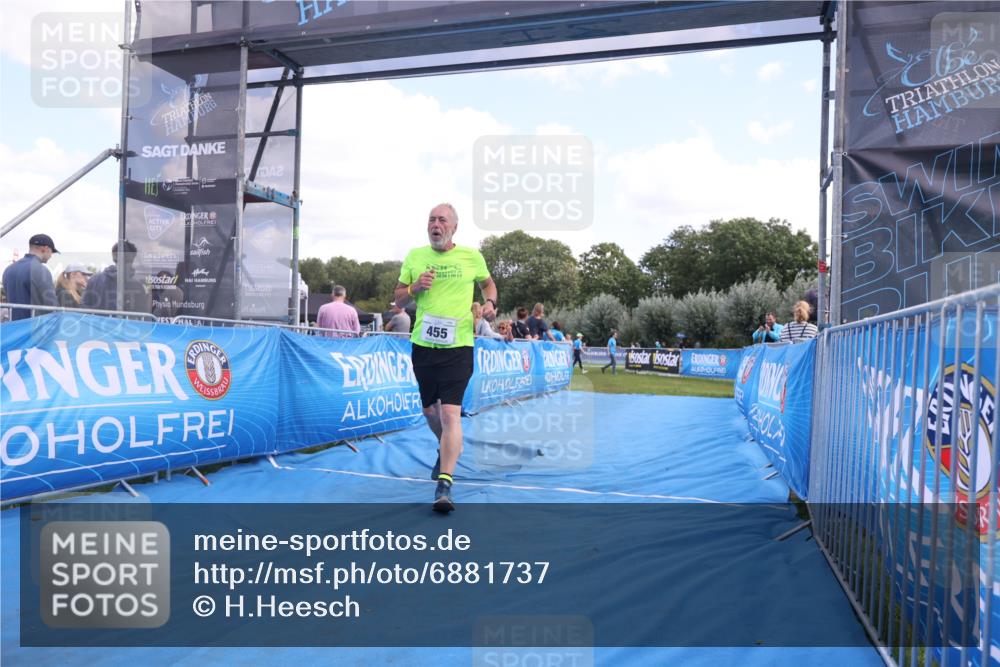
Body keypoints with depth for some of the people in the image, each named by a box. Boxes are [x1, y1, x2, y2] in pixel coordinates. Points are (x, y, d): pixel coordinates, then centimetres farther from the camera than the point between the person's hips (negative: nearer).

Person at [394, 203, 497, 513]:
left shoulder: (472, 256, 2)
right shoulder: (415, 256, 7)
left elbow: (488, 283, 20)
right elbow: (399, 298, 12)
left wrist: (490, 303, -1)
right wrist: (414, 288, -10)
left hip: (458, 347, -3)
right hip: (423, 345, 4)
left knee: (450, 412, -14)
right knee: (430, 409, 16)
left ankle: (445, 483, -13)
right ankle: (449, 448, 47)